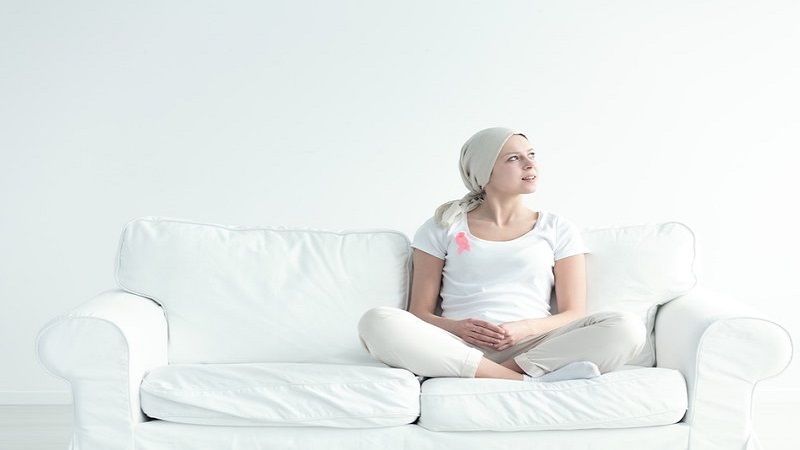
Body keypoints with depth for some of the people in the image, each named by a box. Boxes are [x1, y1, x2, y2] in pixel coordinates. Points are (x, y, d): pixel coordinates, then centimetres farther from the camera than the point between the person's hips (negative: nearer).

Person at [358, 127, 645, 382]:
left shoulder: (557, 230, 16)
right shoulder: (443, 228, 14)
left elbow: (574, 315, 9)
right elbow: (420, 313, 10)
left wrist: (526, 328, -13)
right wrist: (456, 327, -13)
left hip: (532, 347, 1)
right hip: (458, 347, 0)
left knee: (627, 328, -26)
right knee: (377, 321, -31)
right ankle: (528, 381, -32)